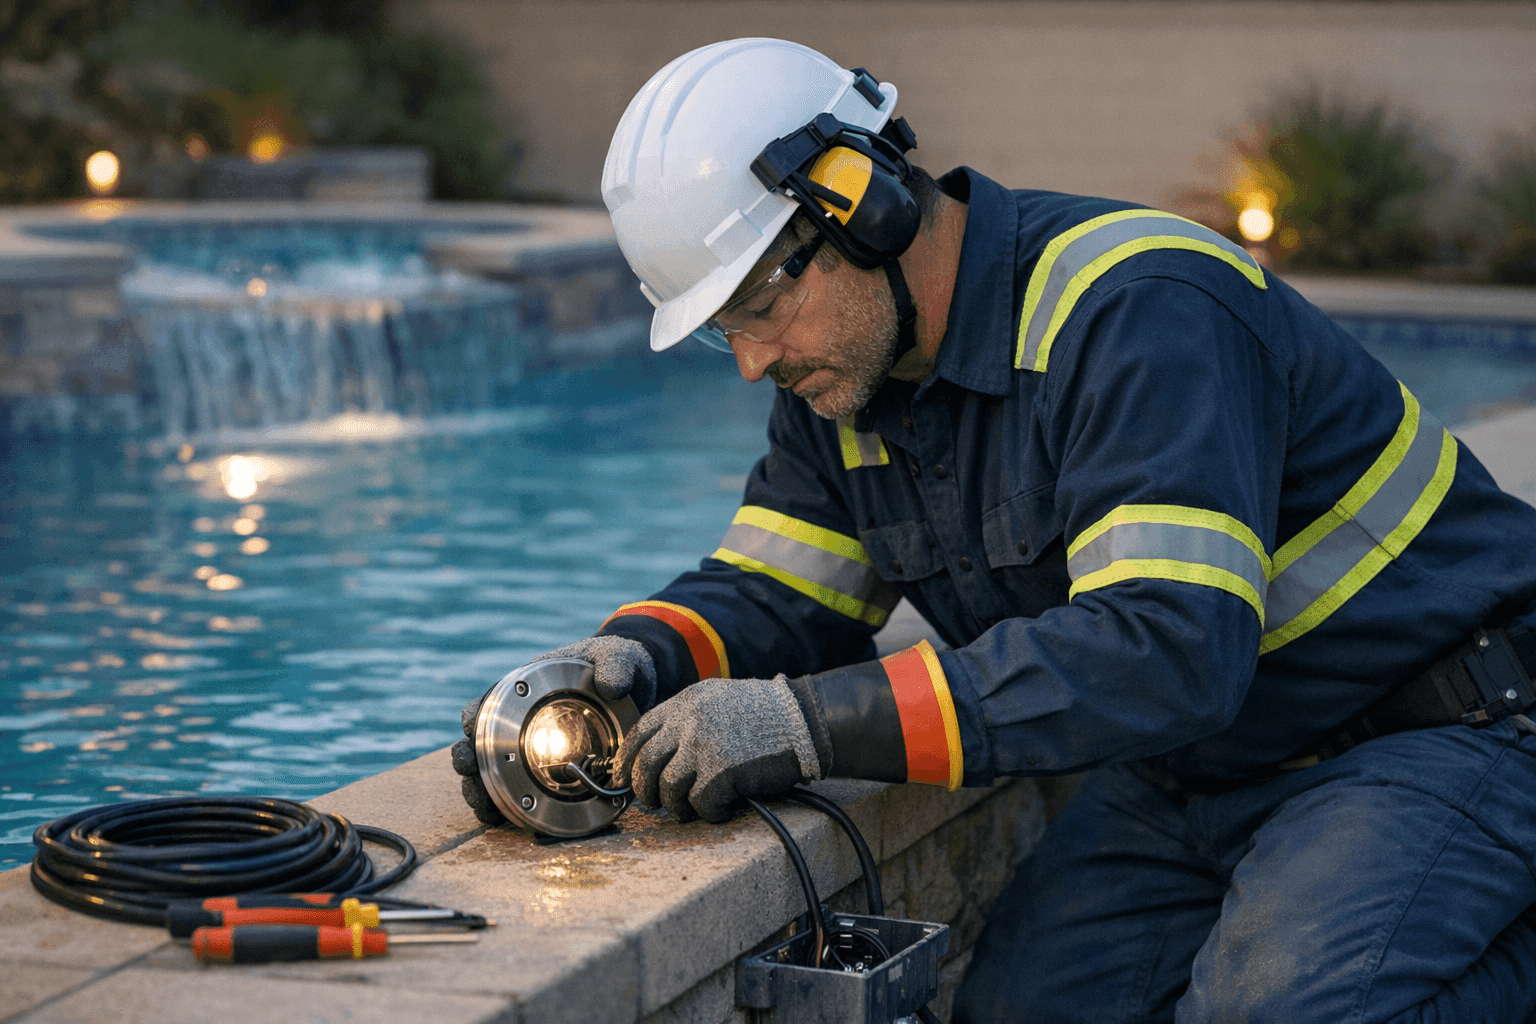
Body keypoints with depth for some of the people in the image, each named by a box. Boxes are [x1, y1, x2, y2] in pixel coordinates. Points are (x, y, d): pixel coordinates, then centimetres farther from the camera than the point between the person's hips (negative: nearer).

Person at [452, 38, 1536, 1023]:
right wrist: (634, 657, -20)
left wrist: (807, 725, -40)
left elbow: (1163, 650, -37)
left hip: (1435, 740, -8)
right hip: (1187, 777, 8)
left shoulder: (1134, 313, -27)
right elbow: (774, 592, 5)